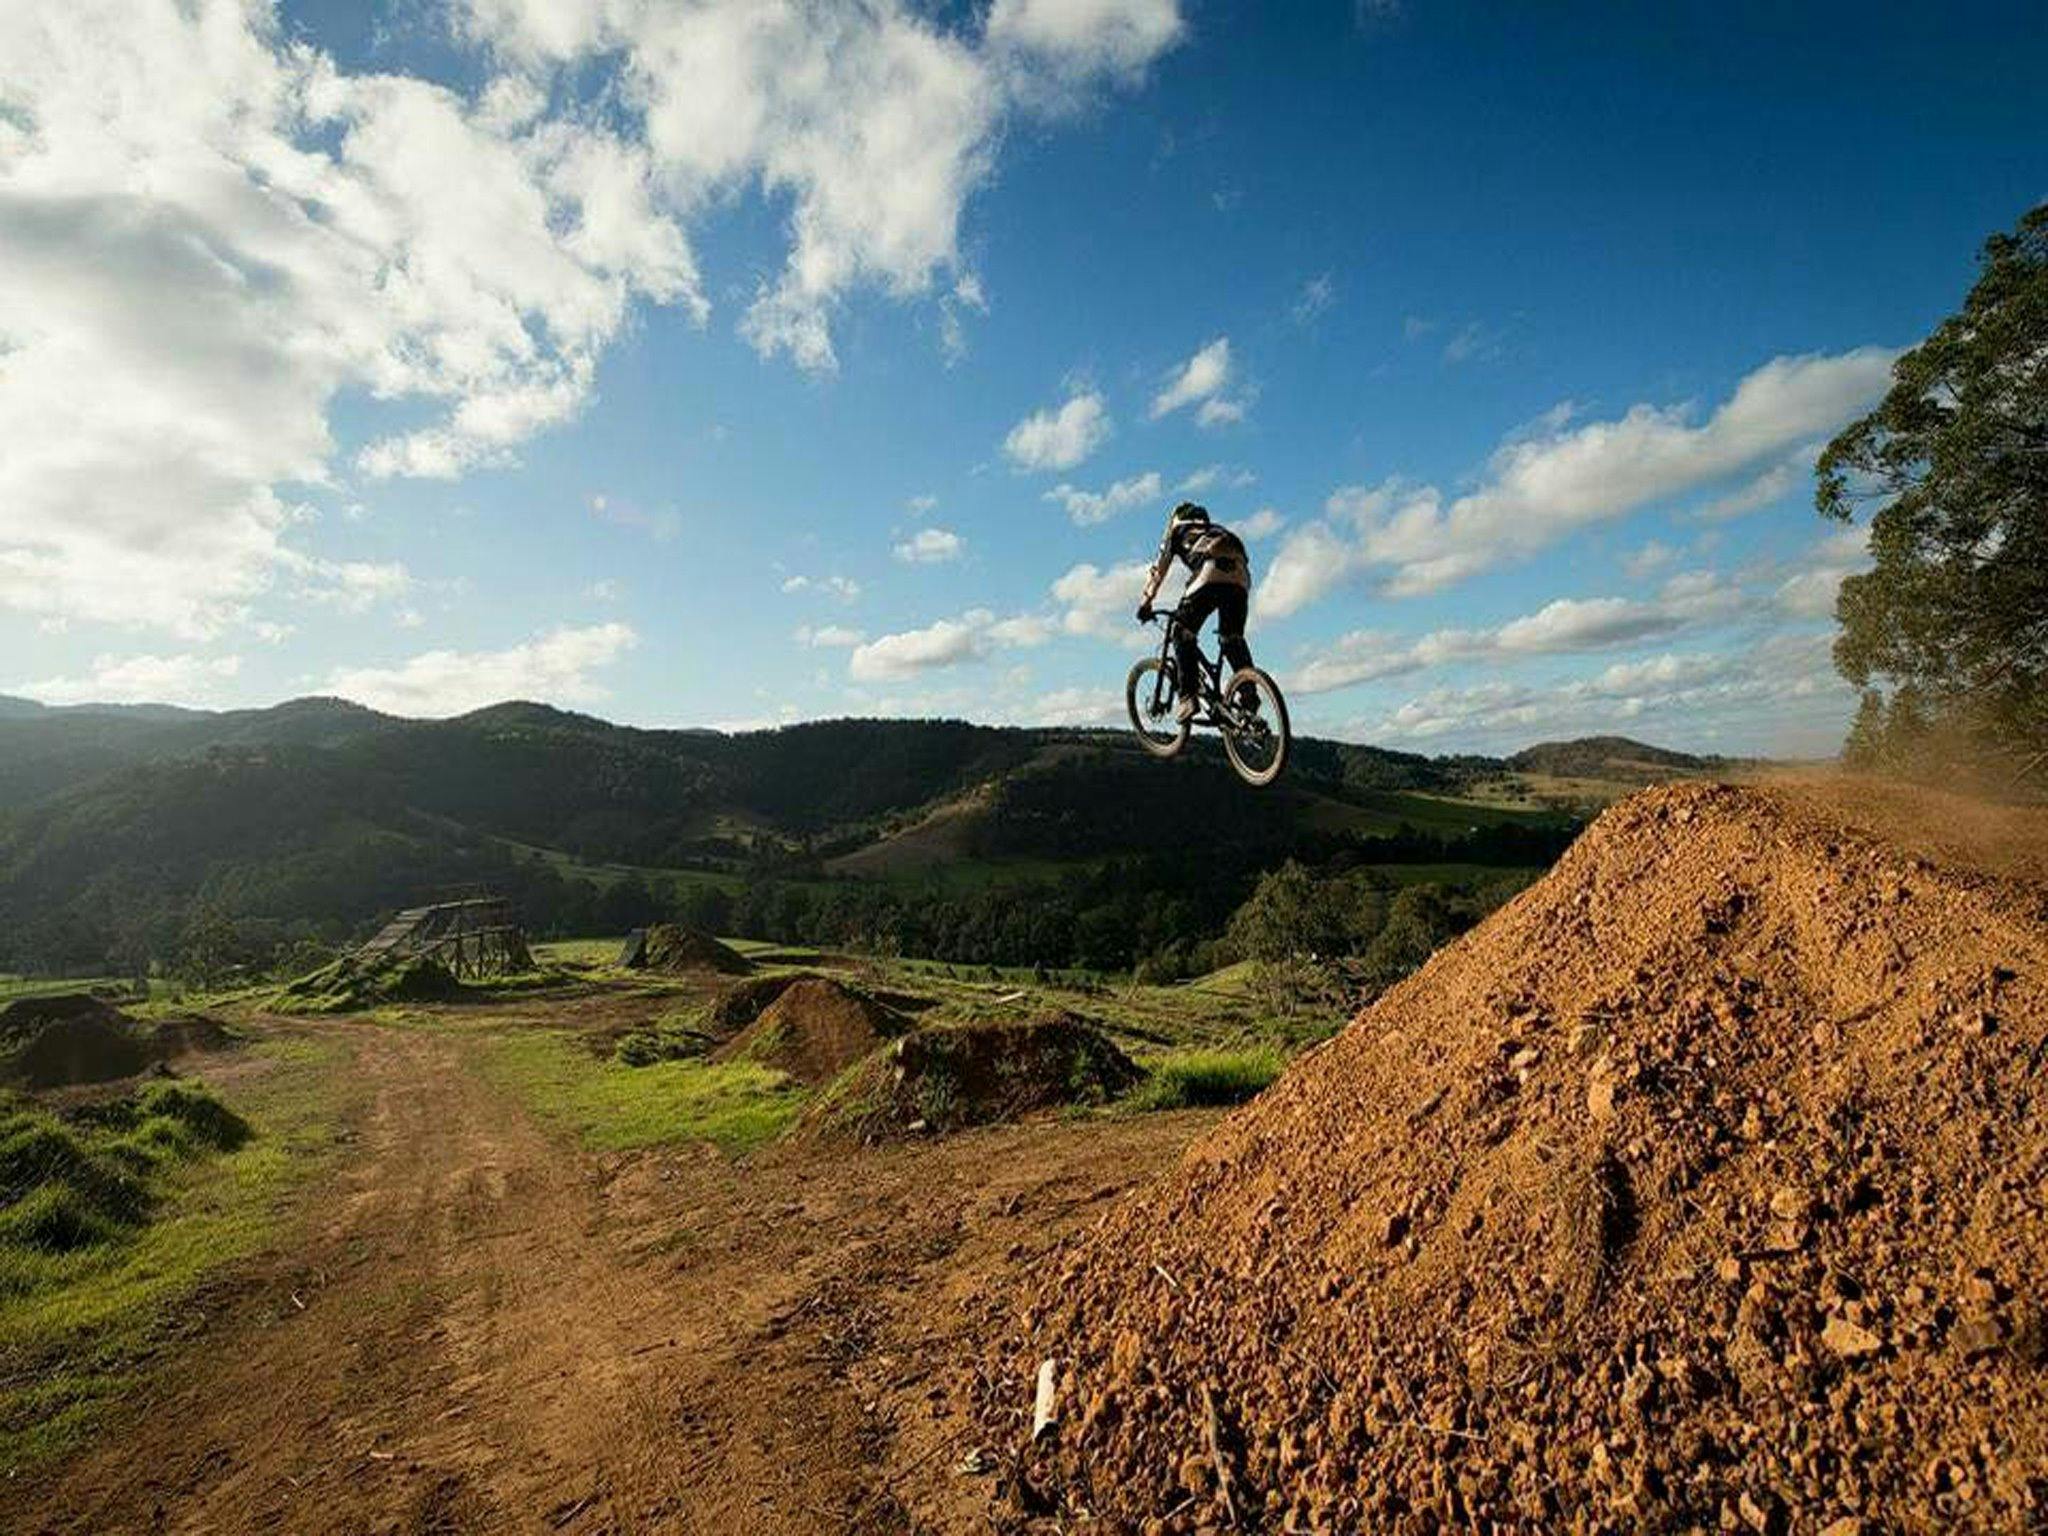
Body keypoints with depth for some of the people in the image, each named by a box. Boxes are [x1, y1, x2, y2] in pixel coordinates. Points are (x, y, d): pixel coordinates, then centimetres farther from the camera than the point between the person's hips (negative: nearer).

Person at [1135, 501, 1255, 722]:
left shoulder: (1177, 530, 29)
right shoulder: (1218, 529, 42)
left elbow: (1159, 569, 25)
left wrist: (1146, 603, 30)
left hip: (1211, 571, -5)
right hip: (1240, 574, 5)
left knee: (1183, 634, 6)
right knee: (1233, 639, 15)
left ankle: (1187, 696, -6)